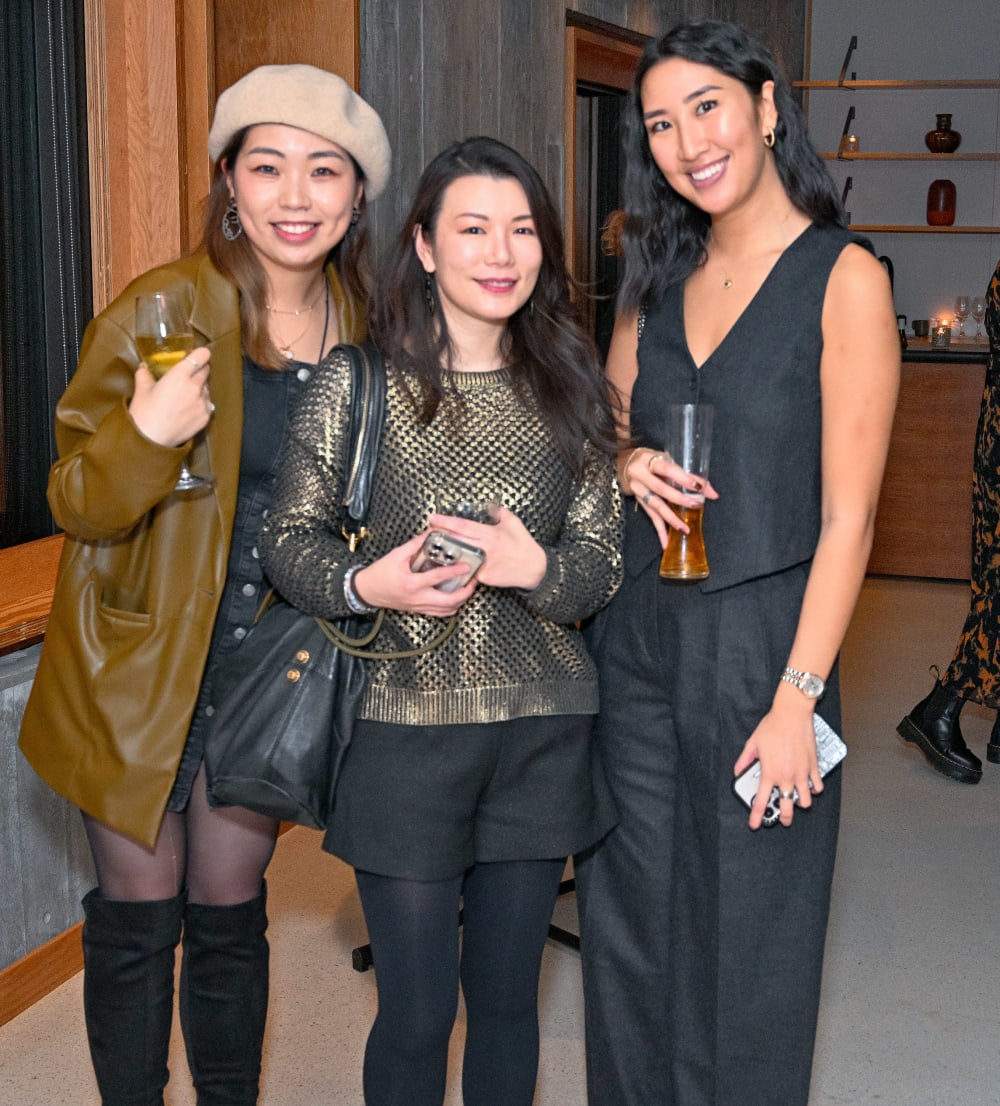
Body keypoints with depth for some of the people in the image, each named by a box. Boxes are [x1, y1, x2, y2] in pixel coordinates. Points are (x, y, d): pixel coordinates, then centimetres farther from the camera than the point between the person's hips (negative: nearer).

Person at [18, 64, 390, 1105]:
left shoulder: (366, 328, -1)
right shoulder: (161, 309, -15)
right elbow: (75, 506, -13)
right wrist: (145, 436, -31)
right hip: (140, 665, -3)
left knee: (229, 914, 14)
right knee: (137, 917, 7)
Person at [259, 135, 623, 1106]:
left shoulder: (569, 388, 5)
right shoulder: (356, 381, -4)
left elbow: (604, 562, 5)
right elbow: (285, 539, 0)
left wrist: (533, 567, -17)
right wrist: (363, 585, -20)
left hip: (541, 729, 3)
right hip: (406, 726, -2)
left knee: (505, 993, 14)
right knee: (416, 1011, 5)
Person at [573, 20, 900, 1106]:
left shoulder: (844, 278, -9)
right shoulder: (658, 280, 9)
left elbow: (847, 516, -12)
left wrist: (796, 700, -17)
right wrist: (628, 465, -5)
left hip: (761, 639, -5)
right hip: (633, 637, 5)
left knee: (746, 940, 8)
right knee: (628, 925, 15)